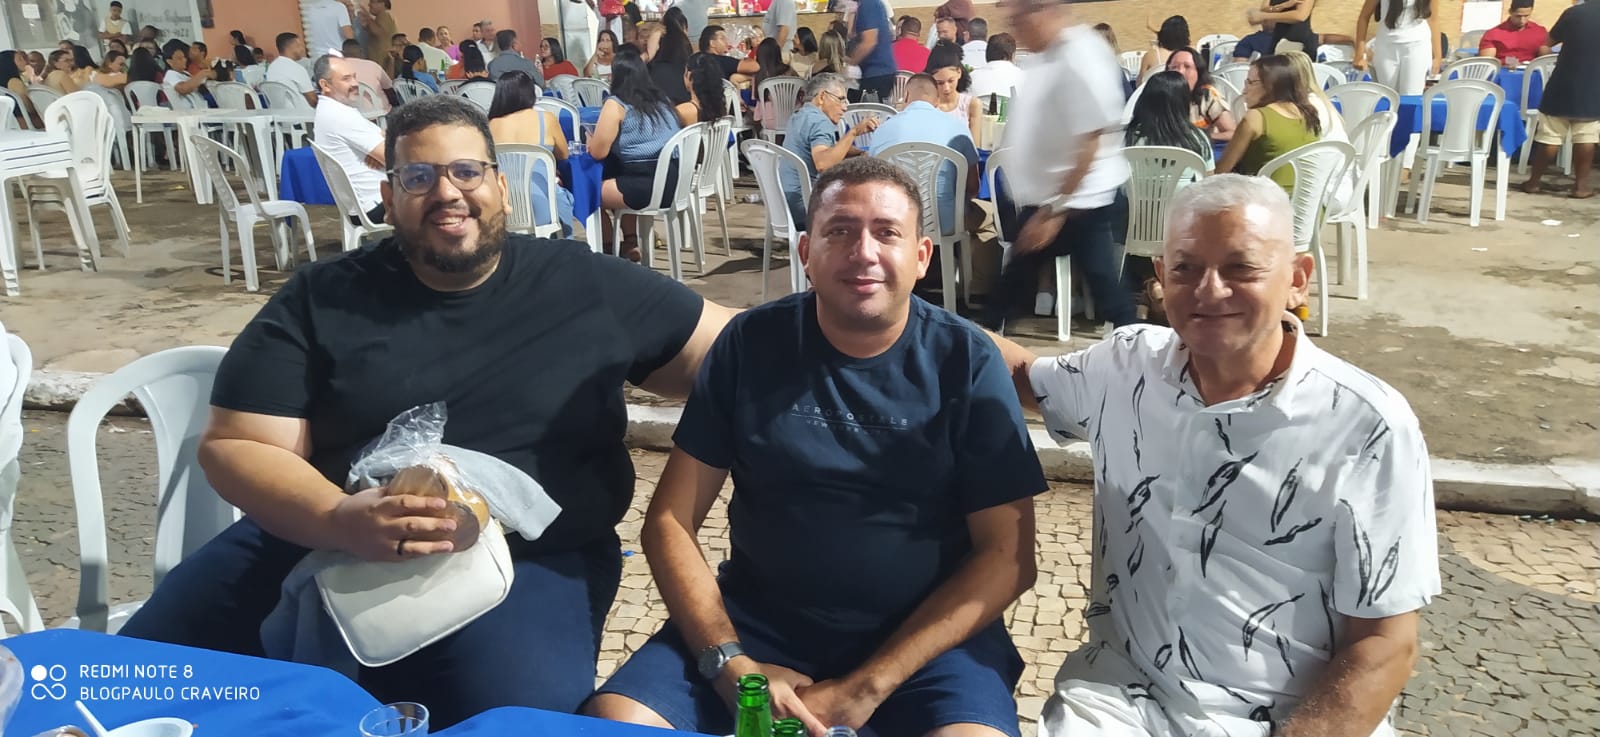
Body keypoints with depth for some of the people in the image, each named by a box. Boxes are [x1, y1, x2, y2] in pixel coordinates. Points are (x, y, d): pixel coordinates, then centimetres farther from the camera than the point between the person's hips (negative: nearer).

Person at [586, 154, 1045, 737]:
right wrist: (730, 663, -13)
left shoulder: (967, 362, -5)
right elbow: (670, 520, 0)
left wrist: (863, 690, -14)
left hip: (929, 633, -1)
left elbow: (1007, 555, -7)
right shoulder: (750, 344, -2)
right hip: (759, 621, 2)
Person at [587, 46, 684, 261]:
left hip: (648, 187, -8)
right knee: (618, 182, 31)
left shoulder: (616, 104, -5)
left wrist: (591, 140, 19)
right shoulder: (662, 99, 16)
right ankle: (630, 243, 28)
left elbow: (598, 152, -4)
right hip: (675, 181, 8)